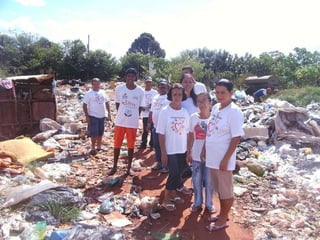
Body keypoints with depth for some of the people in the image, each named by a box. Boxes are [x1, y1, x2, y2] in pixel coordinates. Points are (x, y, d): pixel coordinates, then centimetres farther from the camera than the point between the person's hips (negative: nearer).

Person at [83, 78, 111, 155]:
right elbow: (84, 105, -9)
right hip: (93, 116, -5)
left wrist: (109, 113, 8)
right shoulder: (89, 93, -7)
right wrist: (86, 116, -14)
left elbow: (107, 103, 15)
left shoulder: (103, 92, 8)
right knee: (94, 133, -3)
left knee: (100, 133, 14)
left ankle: (99, 147, 28)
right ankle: (93, 148, 9)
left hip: (102, 116, 5)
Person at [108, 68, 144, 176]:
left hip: (133, 123, 0)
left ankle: (129, 167, 23)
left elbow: (140, 107, 4)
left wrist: (133, 116, 3)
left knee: (131, 146, 9)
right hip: (120, 121, 1)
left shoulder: (140, 91, -5)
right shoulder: (119, 88, -4)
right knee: (117, 145, 9)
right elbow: (117, 104, 8)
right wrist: (122, 114, 5)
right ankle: (114, 167, 23)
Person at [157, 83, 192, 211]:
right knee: (174, 174, -7)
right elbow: (161, 134, -10)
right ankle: (167, 199, 11)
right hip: (170, 150, -4)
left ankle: (173, 193, 34)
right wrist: (163, 152, -12)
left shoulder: (185, 112, 1)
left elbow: (187, 132, 7)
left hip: (182, 150, 4)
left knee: (177, 173, 14)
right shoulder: (164, 112, -11)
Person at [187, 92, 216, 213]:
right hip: (196, 155, 3)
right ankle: (197, 202, 30)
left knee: (209, 181, 11)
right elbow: (191, 136, 7)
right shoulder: (193, 117, -1)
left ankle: (209, 203, 29)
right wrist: (189, 152, 7)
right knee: (196, 180, 13)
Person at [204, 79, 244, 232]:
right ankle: (222, 214, 39)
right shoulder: (215, 107, 6)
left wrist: (226, 159, -19)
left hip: (223, 158, -8)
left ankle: (223, 220, 25)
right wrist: (205, 149, 15)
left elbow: (236, 138, -18)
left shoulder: (234, 111, -18)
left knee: (226, 190, 10)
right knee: (219, 189, 22)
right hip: (212, 157, 8)